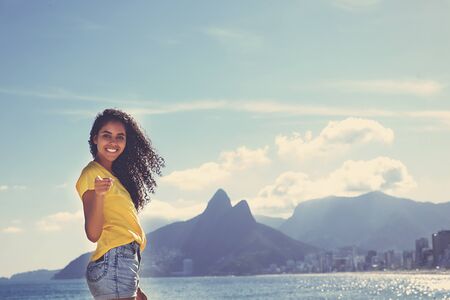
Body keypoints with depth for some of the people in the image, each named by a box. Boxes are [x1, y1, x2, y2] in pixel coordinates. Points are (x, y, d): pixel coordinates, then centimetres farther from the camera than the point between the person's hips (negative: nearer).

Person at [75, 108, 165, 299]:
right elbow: (93, 234, -14)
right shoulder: (92, 173, -6)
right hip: (113, 263, -9)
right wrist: (98, 195, -30)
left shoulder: (113, 174, 20)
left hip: (127, 261, 9)